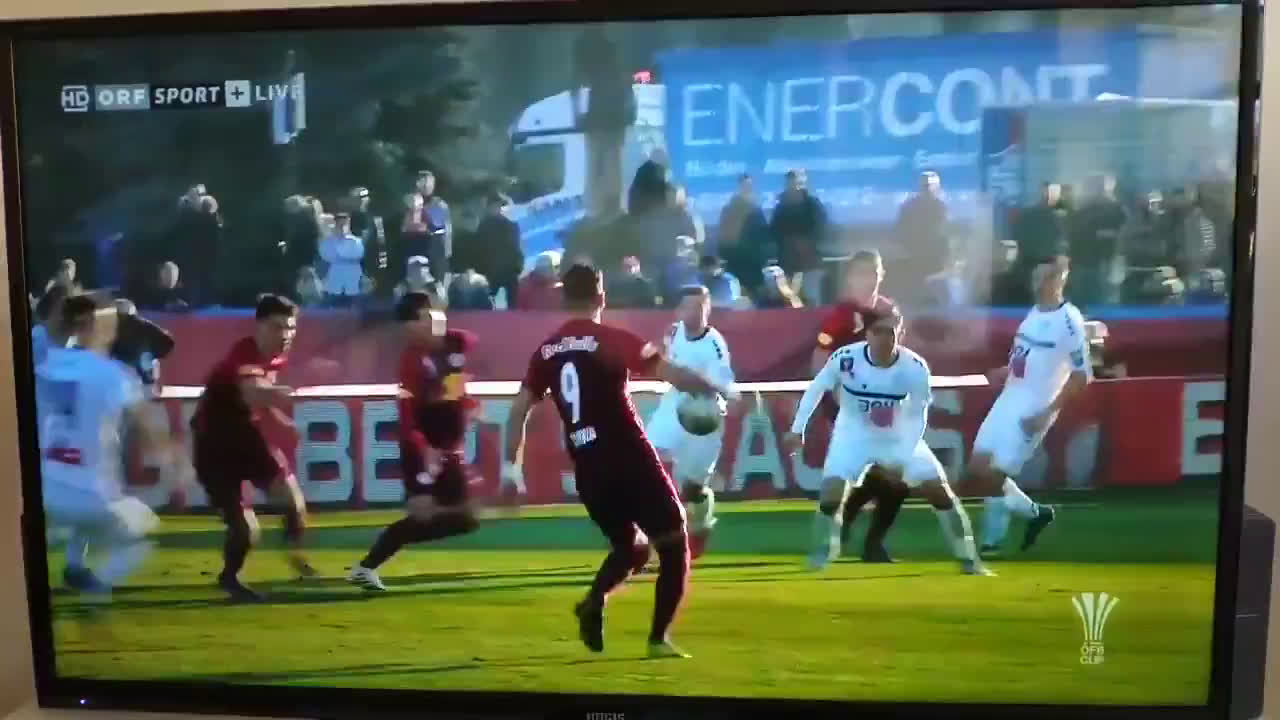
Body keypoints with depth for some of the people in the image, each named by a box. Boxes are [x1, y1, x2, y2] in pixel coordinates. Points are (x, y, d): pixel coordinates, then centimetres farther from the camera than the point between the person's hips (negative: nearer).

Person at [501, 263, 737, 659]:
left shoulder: (546, 351, 8)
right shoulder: (612, 339, -7)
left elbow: (518, 409, 10)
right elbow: (671, 374, -14)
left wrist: (510, 464, 19)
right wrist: (718, 389, 0)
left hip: (587, 470, 6)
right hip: (630, 461, -6)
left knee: (629, 547, 23)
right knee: (674, 545, 10)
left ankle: (593, 602, -3)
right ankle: (659, 638, 3)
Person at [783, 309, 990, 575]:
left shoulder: (915, 368, -24)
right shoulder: (845, 358, -25)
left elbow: (917, 417, -12)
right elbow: (817, 389, -7)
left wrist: (901, 459, -20)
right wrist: (797, 429, -5)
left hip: (899, 437, 1)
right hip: (854, 435, -1)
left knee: (940, 490, -5)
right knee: (831, 491, -18)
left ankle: (969, 560, 12)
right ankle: (822, 554, 9)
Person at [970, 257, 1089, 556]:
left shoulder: (1069, 320, -15)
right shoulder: (1034, 313, 9)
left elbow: (1082, 375, -16)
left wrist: (1047, 413, -19)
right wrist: (1004, 372, 7)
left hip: (1034, 409, -8)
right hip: (1007, 400, 8)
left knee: (992, 478, -6)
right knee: (977, 473, 9)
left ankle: (992, 543, 15)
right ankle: (1036, 512, 26)